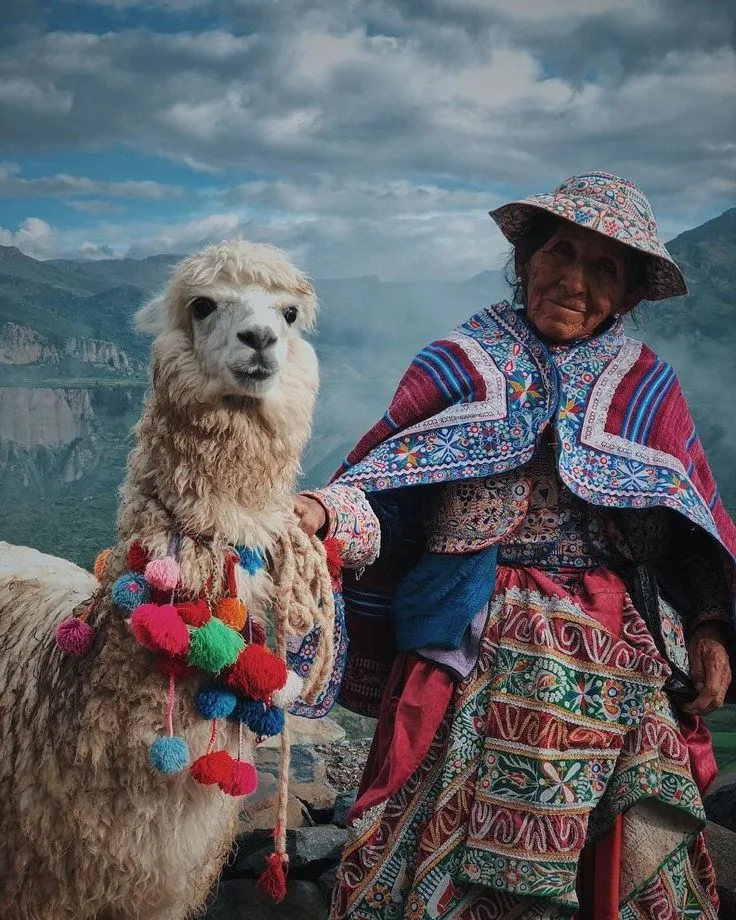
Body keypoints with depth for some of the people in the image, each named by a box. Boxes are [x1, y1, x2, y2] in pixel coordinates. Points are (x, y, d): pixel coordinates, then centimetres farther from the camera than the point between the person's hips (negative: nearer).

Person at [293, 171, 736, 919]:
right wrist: (320, 512, -24)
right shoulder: (453, 369, 4)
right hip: (472, 661, -2)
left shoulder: (649, 389, 10)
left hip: (618, 674, 3)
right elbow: (387, 498, -5)